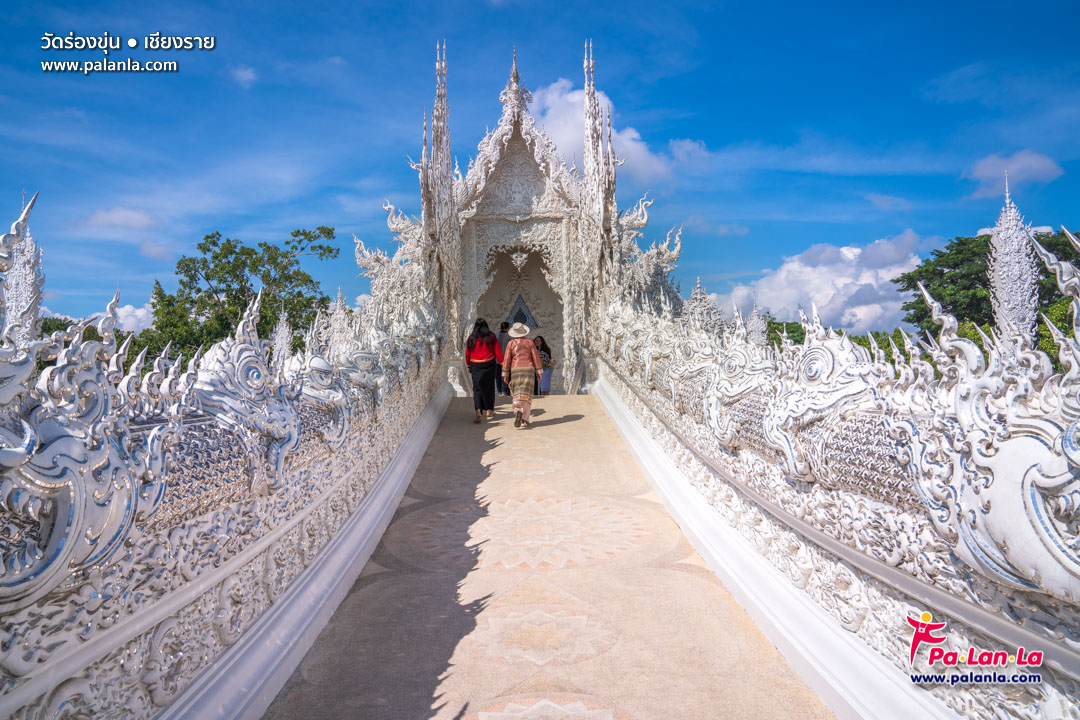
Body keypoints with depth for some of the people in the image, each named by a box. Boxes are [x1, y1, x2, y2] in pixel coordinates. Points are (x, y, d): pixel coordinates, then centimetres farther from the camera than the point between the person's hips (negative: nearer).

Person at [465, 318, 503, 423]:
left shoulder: (472, 338, -1)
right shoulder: (491, 337, -2)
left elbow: (467, 353, 4)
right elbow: (498, 351, -3)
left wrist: (468, 366, 14)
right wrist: (502, 364, 3)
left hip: (475, 365, 0)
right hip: (489, 364, 0)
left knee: (477, 388, 2)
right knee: (489, 387, 13)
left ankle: (478, 412, -15)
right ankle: (489, 411, 22)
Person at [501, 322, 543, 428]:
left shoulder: (511, 343, 0)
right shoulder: (529, 342, 3)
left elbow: (507, 359, -1)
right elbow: (536, 357, 1)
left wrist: (505, 374, 3)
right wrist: (539, 371, 7)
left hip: (515, 370, 0)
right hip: (528, 369, 0)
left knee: (516, 394, 7)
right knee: (526, 394, 2)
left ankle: (518, 411, -20)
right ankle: (525, 419, -1)